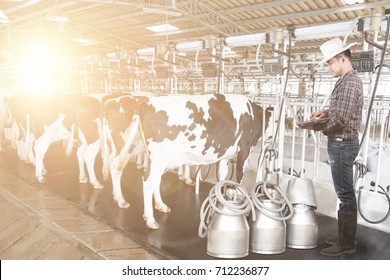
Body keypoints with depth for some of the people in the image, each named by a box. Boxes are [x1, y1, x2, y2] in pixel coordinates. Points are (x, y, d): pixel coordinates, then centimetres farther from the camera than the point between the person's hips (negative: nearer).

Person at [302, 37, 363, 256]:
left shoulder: (349, 83, -18)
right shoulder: (348, 80, 14)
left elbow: (340, 120, -24)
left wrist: (316, 126, -11)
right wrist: (326, 112, 8)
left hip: (343, 144, -10)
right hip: (341, 143, 10)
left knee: (345, 194, -1)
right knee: (345, 193, 16)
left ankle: (347, 243, 11)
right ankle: (345, 237, 29)